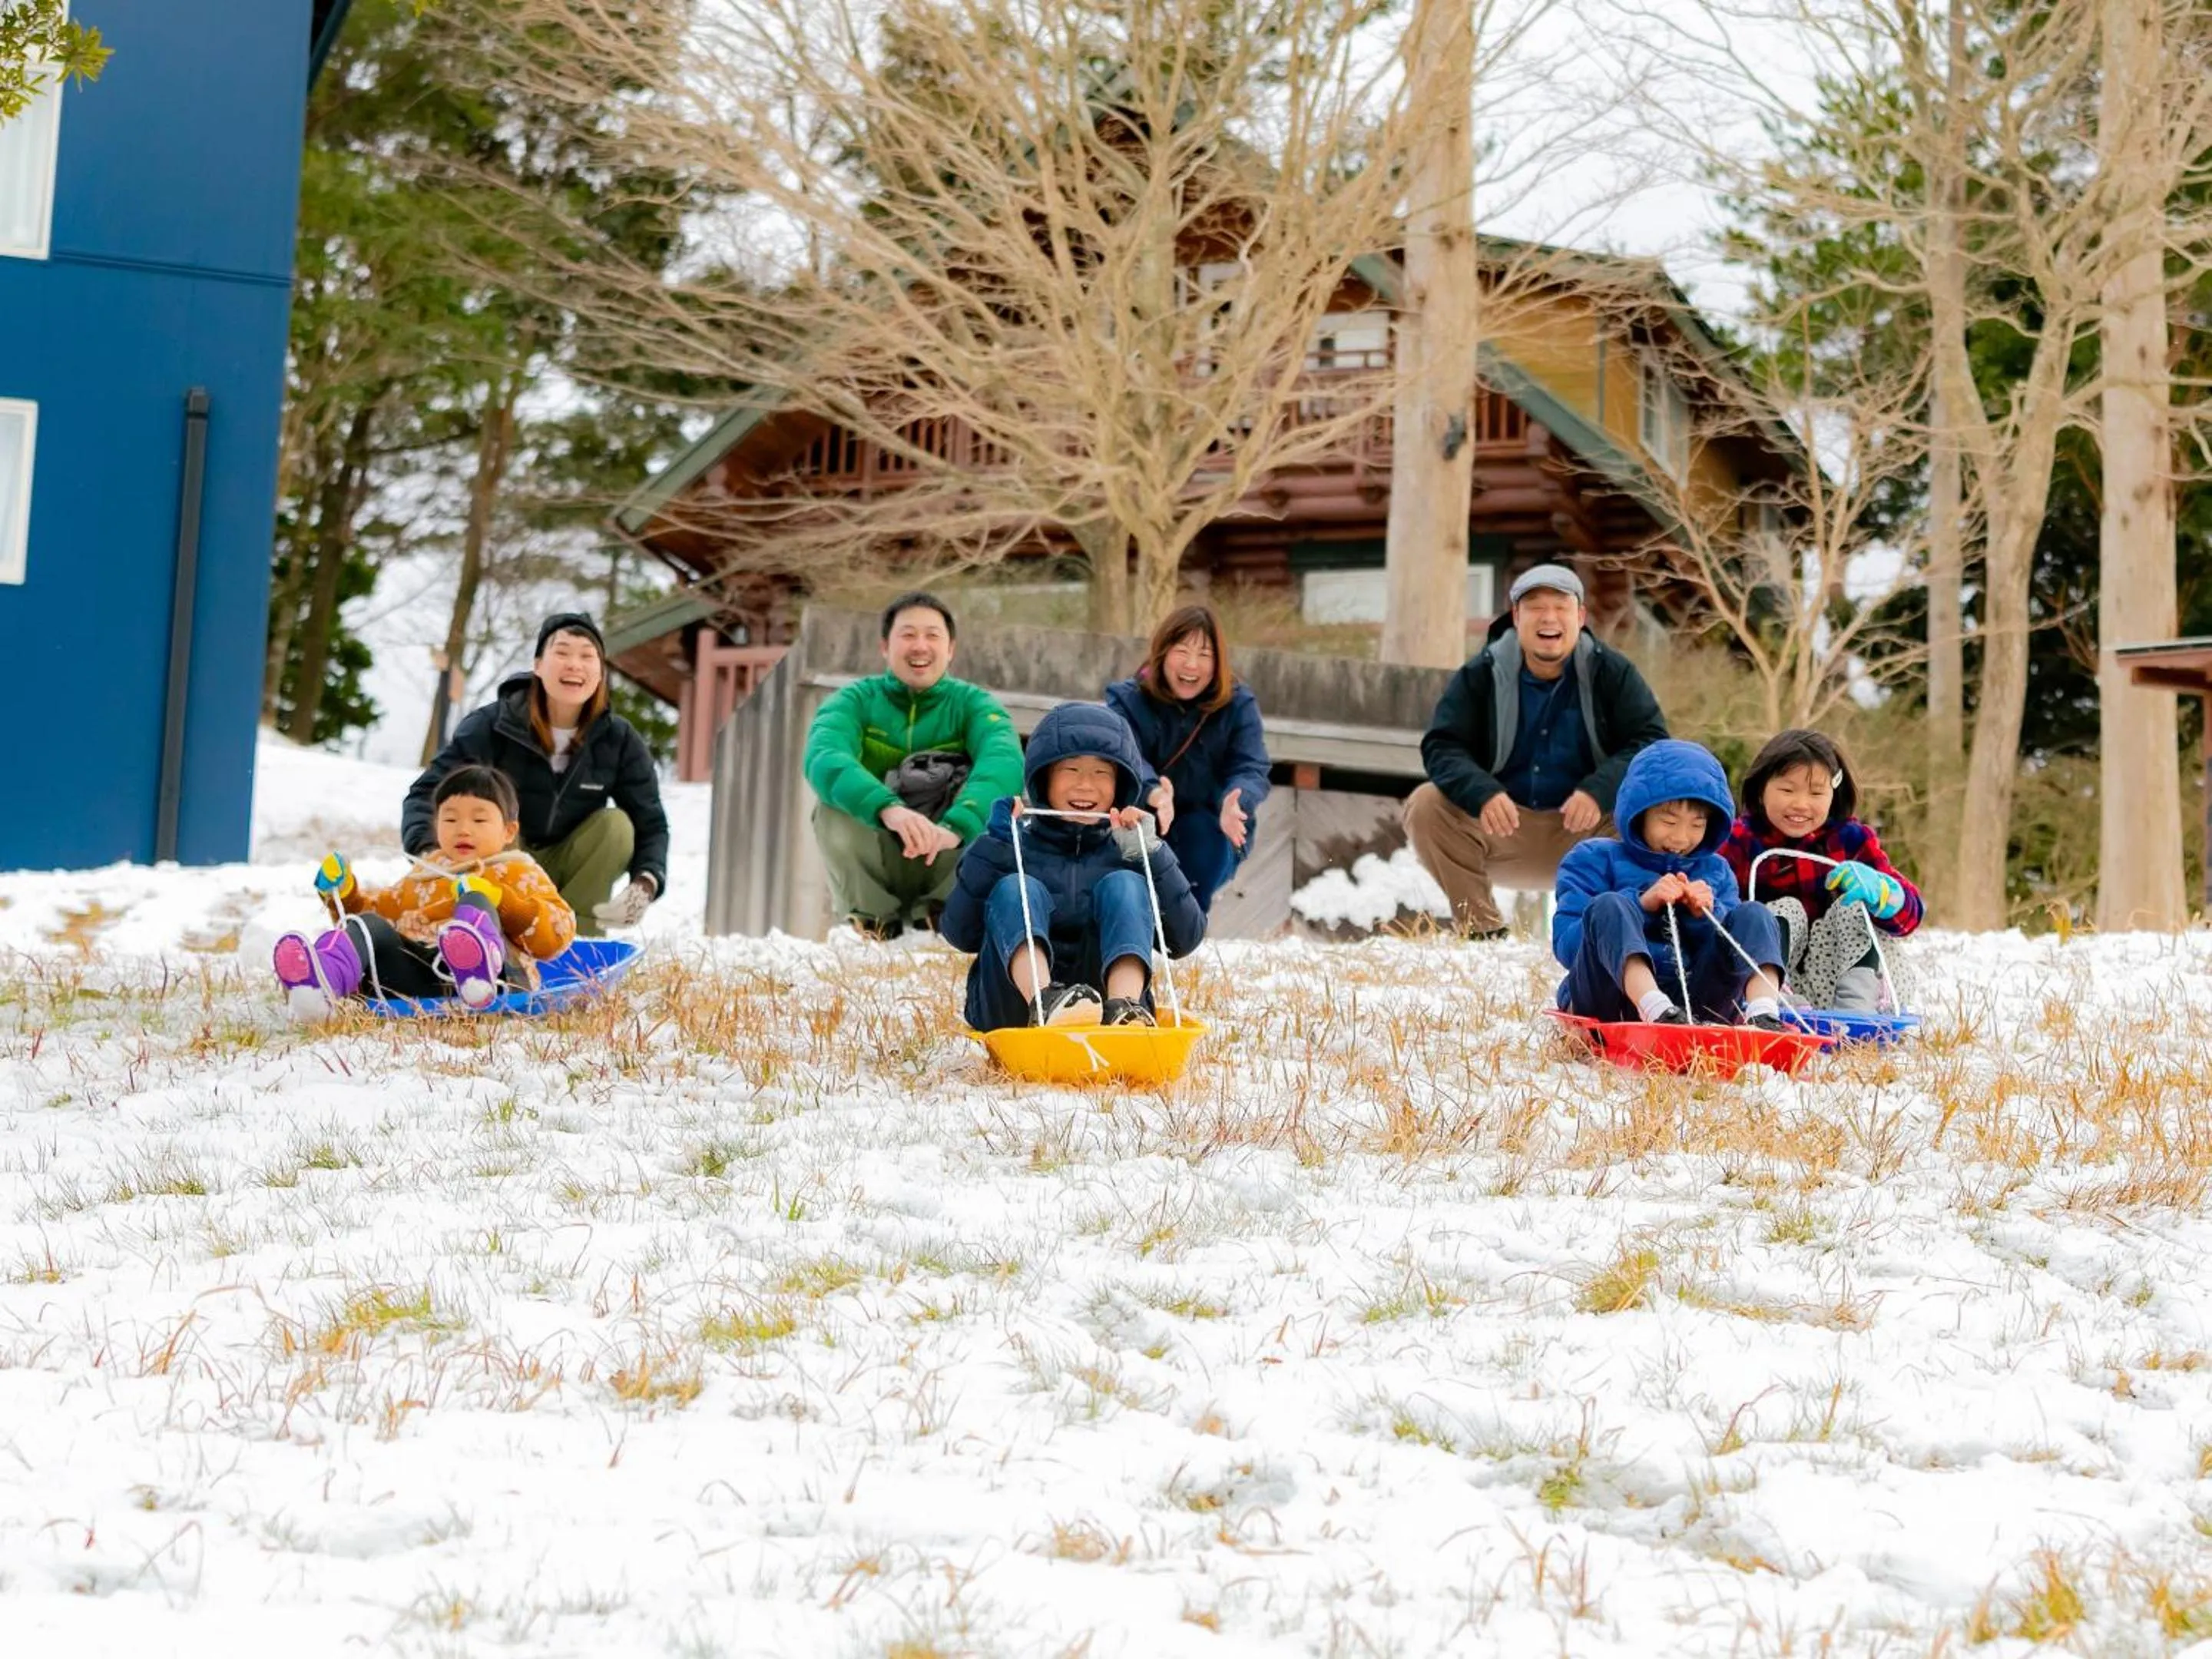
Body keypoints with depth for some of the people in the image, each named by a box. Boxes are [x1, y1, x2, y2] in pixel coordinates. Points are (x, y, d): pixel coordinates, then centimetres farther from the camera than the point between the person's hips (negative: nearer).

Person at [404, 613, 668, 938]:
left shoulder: (620, 739, -8)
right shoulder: (494, 725, -15)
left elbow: (650, 823, -9)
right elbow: (426, 793, -21)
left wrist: (645, 883, -31)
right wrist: (428, 850, -44)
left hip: (569, 878, 2)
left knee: (617, 825, -23)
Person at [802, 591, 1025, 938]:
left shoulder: (973, 704, -3)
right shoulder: (856, 700, -5)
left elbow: (1005, 761, -26)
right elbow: (823, 759, -28)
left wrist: (956, 827, -46)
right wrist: (887, 808, -48)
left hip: (948, 869, 0)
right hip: (873, 869, 0)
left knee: (995, 794, -25)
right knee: (833, 806, -28)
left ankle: (938, 912, -7)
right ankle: (871, 917, -8)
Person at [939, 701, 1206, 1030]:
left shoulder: (1124, 850, 19)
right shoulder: (1015, 846, 17)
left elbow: (1186, 939, 5)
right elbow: (960, 935, 2)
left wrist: (1151, 855, -3)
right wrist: (991, 850, -5)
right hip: (1014, 1007, 0)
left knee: (1125, 885, -14)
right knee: (1015, 889, -19)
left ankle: (1123, 1007, -43)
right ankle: (1044, 1001, -50)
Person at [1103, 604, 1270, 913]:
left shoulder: (1238, 704, -4)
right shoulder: (1127, 700, -7)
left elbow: (1251, 769, -17)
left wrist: (1235, 804, -43)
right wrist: (1152, 793, -49)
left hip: (1211, 839, 0)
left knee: (1201, 827, -31)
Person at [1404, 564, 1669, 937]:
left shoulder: (1612, 673, -1)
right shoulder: (1481, 675, -1)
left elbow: (1652, 743, -10)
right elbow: (1442, 747, -9)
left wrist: (1599, 791, -30)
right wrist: (1481, 793, -31)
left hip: (1586, 830, -1)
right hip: (1500, 825, 1)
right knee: (1426, 805, -24)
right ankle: (1482, 930, -14)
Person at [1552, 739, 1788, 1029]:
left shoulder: (1715, 871, 22)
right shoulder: (1594, 859, 9)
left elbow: (1734, 951, 14)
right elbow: (1566, 945, -4)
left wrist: (1707, 916, -6)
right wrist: (1640, 905, -13)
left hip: (1694, 1003, 3)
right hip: (1615, 1000, -3)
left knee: (1754, 913, -8)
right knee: (1608, 906, -27)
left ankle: (1763, 1015, -38)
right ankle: (1661, 1012, -53)